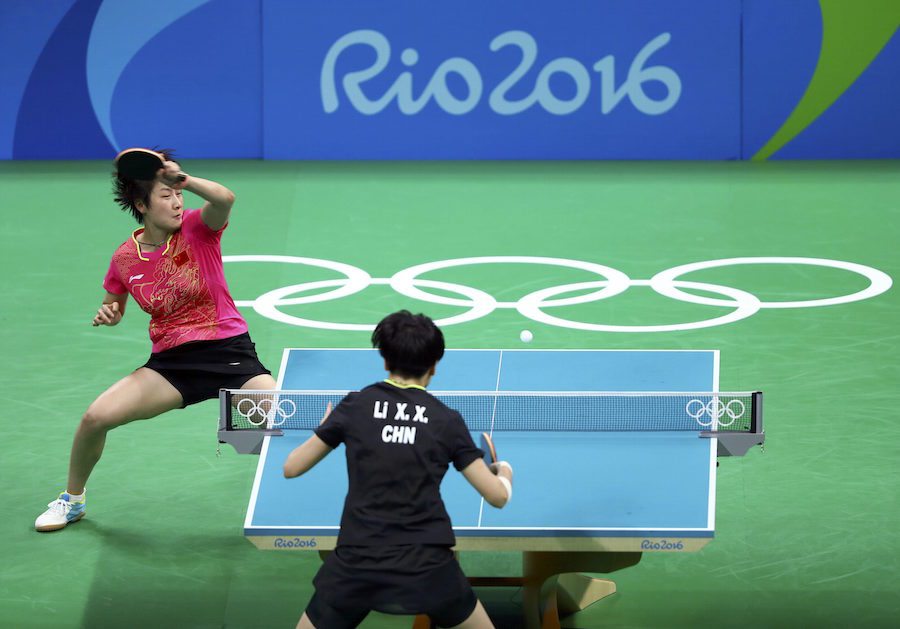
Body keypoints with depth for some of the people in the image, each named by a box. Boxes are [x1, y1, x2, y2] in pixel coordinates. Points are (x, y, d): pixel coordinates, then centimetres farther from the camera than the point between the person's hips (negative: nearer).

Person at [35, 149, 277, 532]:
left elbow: (225, 199, -32)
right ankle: (72, 500, 18)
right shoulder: (125, 258, 1)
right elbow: (114, 305, 20)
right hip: (171, 360, 3)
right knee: (97, 416, -9)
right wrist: (108, 314, -4)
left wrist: (185, 180, -47)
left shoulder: (196, 228, -9)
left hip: (229, 352, -2)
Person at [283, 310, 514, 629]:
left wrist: (326, 428, 28)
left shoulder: (355, 405, 3)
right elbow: (498, 496, 5)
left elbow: (291, 468, 8)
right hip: (428, 566, 0)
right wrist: (505, 469, 28)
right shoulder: (447, 420, 3)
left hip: (357, 564, 0)